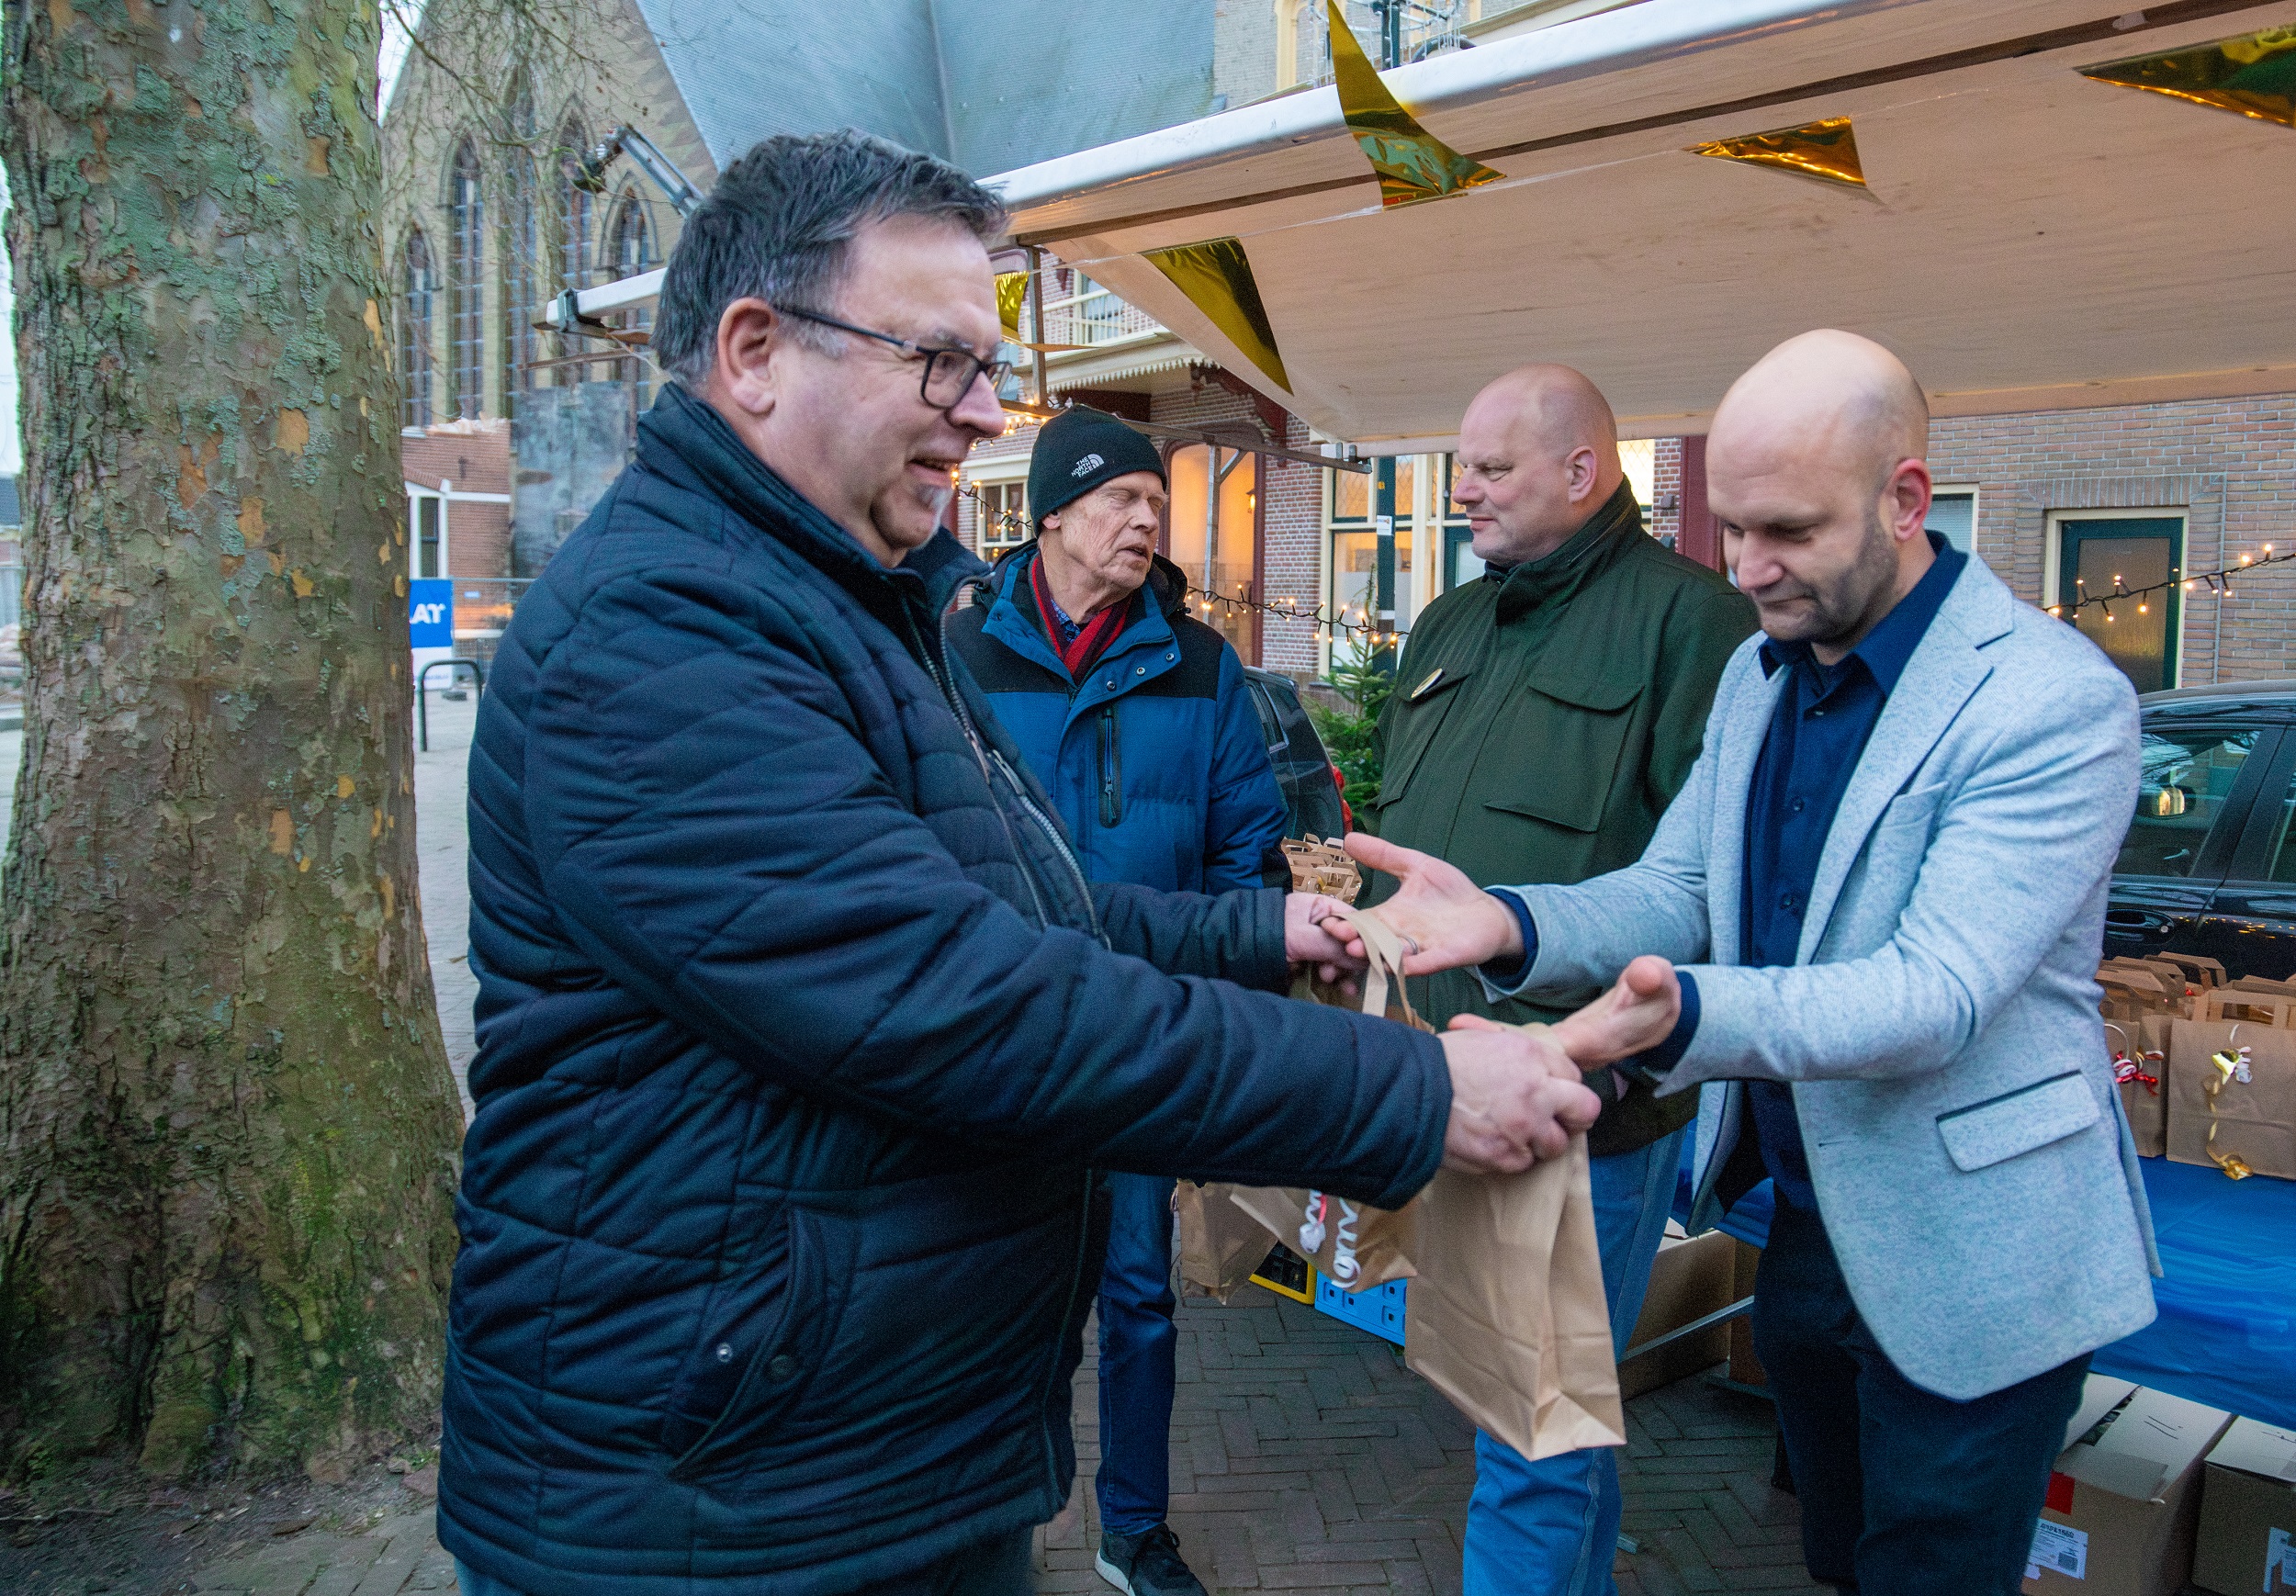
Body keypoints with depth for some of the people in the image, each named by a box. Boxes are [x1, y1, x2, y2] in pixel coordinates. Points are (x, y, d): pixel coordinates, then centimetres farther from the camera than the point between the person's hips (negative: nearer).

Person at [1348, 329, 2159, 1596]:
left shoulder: (2055, 701, -21)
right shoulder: (1758, 672, 4)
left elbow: (1937, 992, -30)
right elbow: (1676, 891, 0)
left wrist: (1685, 1015, -47)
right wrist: (1511, 927, -21)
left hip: (1966, 1261, -6)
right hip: (1801, 1217, 7)